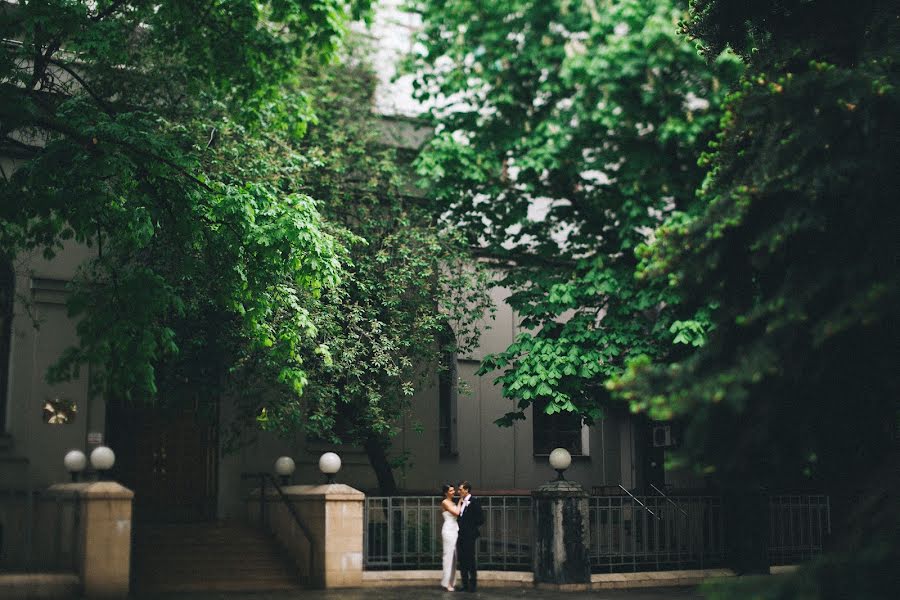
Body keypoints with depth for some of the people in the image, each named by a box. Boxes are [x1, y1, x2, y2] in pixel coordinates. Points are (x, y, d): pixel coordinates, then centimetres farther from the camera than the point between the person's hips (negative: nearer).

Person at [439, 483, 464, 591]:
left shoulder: (453, 502, 17)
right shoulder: (445, 502, -7)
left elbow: (457, 515, 11)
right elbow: (457, 513, -13)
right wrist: (460, 502, -2)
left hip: (455, 530, 8)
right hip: (448, 530, -8)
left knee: (454, 557, 8)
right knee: (449, 555, -7)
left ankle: (451, 581, 12)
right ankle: (447, 583, -5)